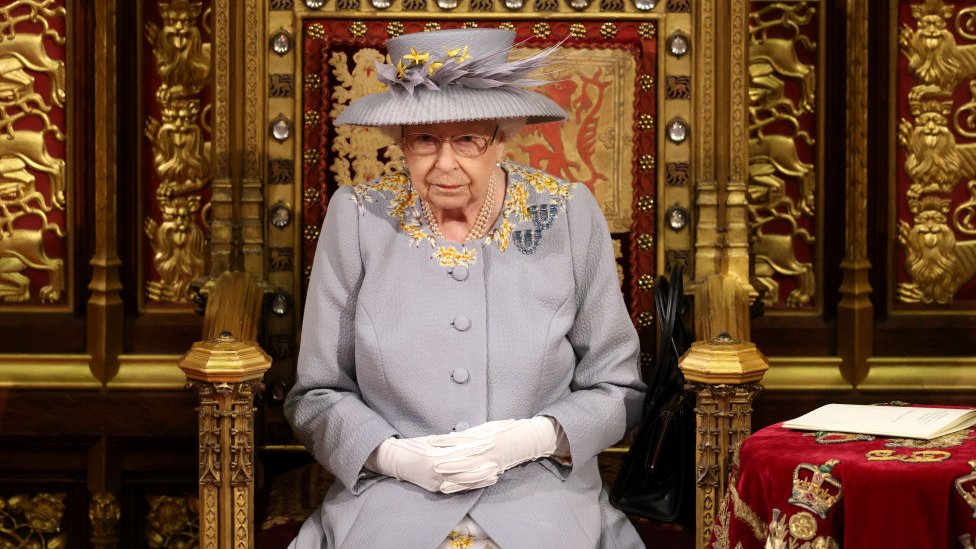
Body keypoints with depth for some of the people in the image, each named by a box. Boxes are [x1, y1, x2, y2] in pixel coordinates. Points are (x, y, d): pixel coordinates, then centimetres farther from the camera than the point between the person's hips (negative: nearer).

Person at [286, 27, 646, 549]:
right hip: (389, 500, 0)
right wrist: (394, 456, -10)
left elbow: (617, 388, 8)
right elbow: (317, 394, 8)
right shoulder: (356, 217, 2)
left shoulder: (570, 216, 2)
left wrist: (536, 438, -10)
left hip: (542, 493, 0)